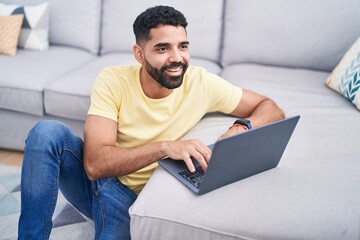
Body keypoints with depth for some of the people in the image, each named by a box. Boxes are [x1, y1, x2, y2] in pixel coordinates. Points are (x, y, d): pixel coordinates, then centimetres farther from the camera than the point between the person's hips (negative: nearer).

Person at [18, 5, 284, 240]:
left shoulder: (201, 83, -12)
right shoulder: (112, 81, -17)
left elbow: (271, 108, -4)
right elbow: (94, 164, -26)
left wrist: (241, 129, -26)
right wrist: (165, 147, -38)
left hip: (131, 195, -1)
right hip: (95, 180, 1)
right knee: (47, 131, -27)